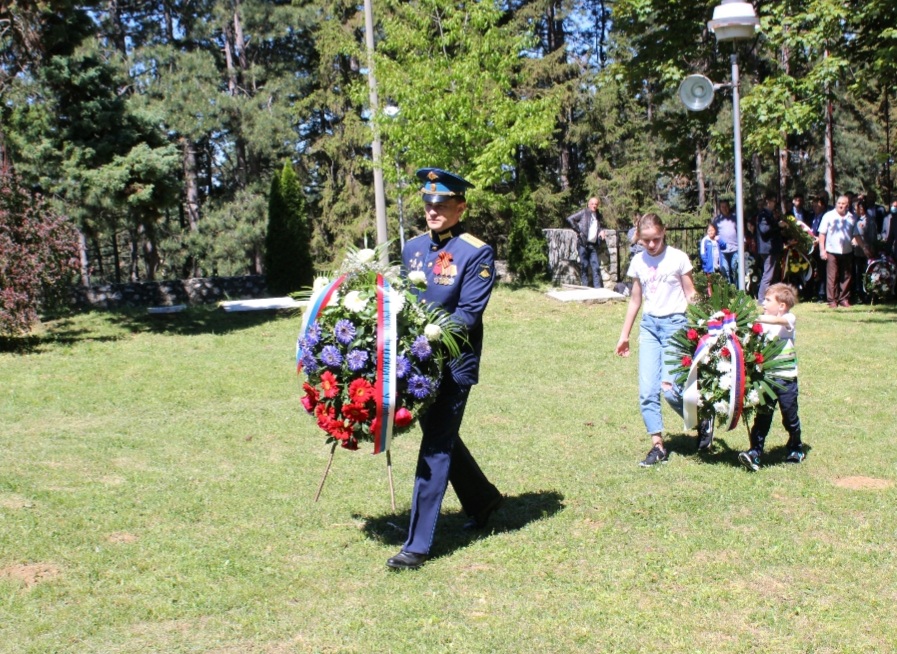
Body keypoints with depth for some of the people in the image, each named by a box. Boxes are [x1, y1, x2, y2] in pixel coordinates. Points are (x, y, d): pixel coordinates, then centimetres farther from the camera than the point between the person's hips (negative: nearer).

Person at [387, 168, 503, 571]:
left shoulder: (477, 253, -11)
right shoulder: (413, 248, 9)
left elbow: (469, 314, -16)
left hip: (454, 363, -7)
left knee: (435, 447, -6)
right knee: (441, 438, 19)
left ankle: (418, 545, -2)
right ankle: (483, 499, 42)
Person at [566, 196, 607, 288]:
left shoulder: (598, 216, 17)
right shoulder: (584, 213, 0)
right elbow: (569, 219, -6)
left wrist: (602, 230, 9)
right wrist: (578, 230, -8)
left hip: (593, 245, 5)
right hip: (583, 244, -5)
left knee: (596, 267, 0)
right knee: (584, 267, 0)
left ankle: (598, 289, 1)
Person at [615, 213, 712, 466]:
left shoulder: (677, 258, -5)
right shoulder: (638, 262, 7)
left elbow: (690, 295, -1)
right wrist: (624, 335, 18)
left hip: (675, 324, -5)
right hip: (649, 324, 5)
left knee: (669, 388, -12)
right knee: (647, 390, -2)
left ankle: (702, 422, 14)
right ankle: (658, 446, 6)